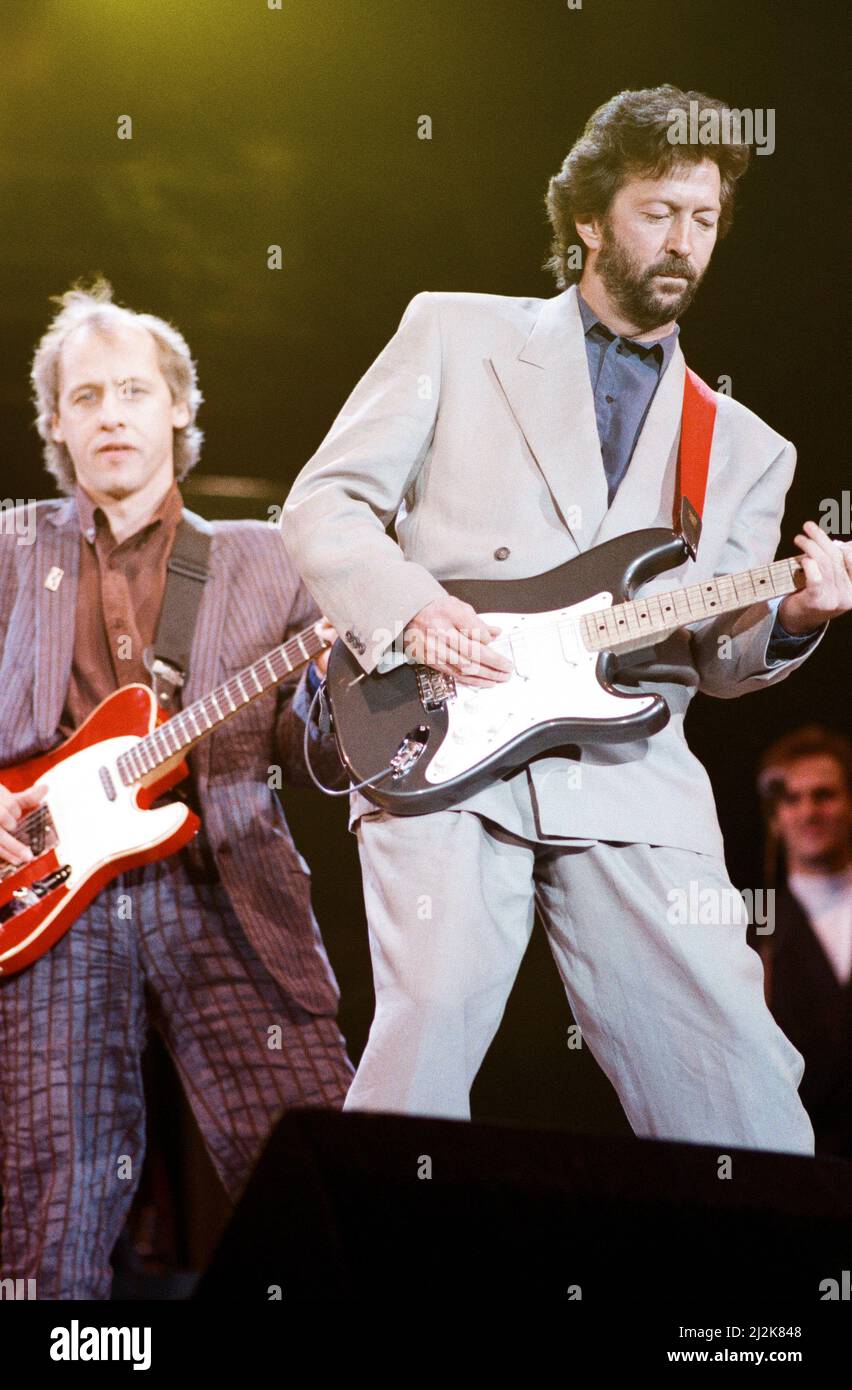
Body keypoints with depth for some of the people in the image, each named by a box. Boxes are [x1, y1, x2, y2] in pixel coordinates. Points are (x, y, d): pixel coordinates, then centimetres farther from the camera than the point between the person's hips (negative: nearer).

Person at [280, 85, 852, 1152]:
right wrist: (412, 612, -11)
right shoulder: (455, 334, 13)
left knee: (737, 1085, -7)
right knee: (432, 1024, -19)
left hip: (630, 781, 3)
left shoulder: (741, 447, 22)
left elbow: (717, 659, 17)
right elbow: (323, 505, 7)